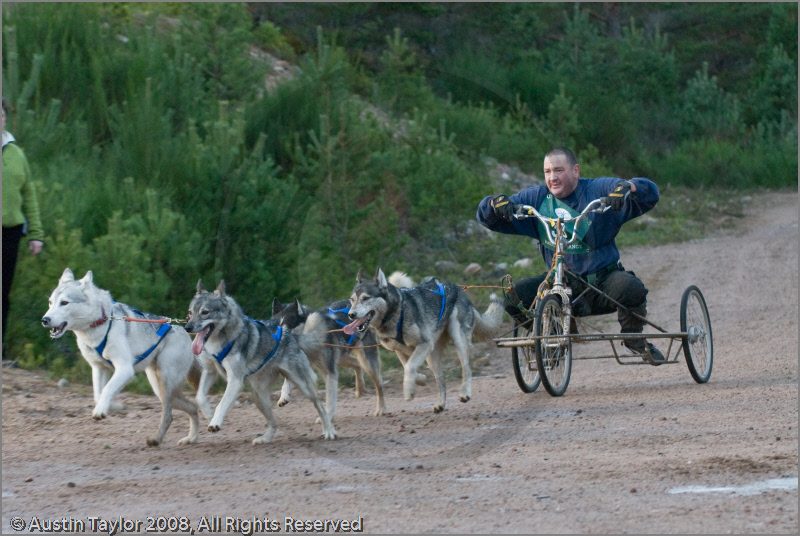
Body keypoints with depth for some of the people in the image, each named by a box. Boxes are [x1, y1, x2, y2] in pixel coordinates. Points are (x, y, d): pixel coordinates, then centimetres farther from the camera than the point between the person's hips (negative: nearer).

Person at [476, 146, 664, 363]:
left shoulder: (599, 190, -3)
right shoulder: (536, 198, 4)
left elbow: (649, 191, -10)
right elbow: (486, 217, 5)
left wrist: (626, 187, -33)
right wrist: (496, 203, -19)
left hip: (602, 278, -2)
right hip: (561, 284, 2)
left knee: (631, 287, -34)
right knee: (513, 296, -20)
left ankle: (633, 337, -2)